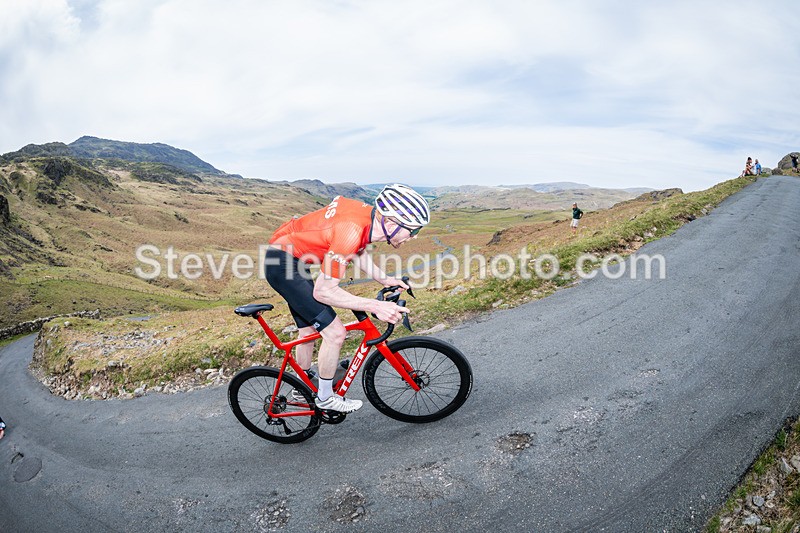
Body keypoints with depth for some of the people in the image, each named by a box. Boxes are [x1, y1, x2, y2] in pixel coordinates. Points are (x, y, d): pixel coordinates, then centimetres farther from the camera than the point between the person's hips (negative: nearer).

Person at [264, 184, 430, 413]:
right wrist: (375, 306, -30)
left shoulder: (370, 214, -6)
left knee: (309, 330, 22)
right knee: (334, 333, -10)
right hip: (283, 263, -9)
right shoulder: (352, 230, -33)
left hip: (287, 258, 9)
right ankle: (325, 397, 12)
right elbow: (323, 291, -29)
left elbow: (358, 251, 15)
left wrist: (384, 279, 7)